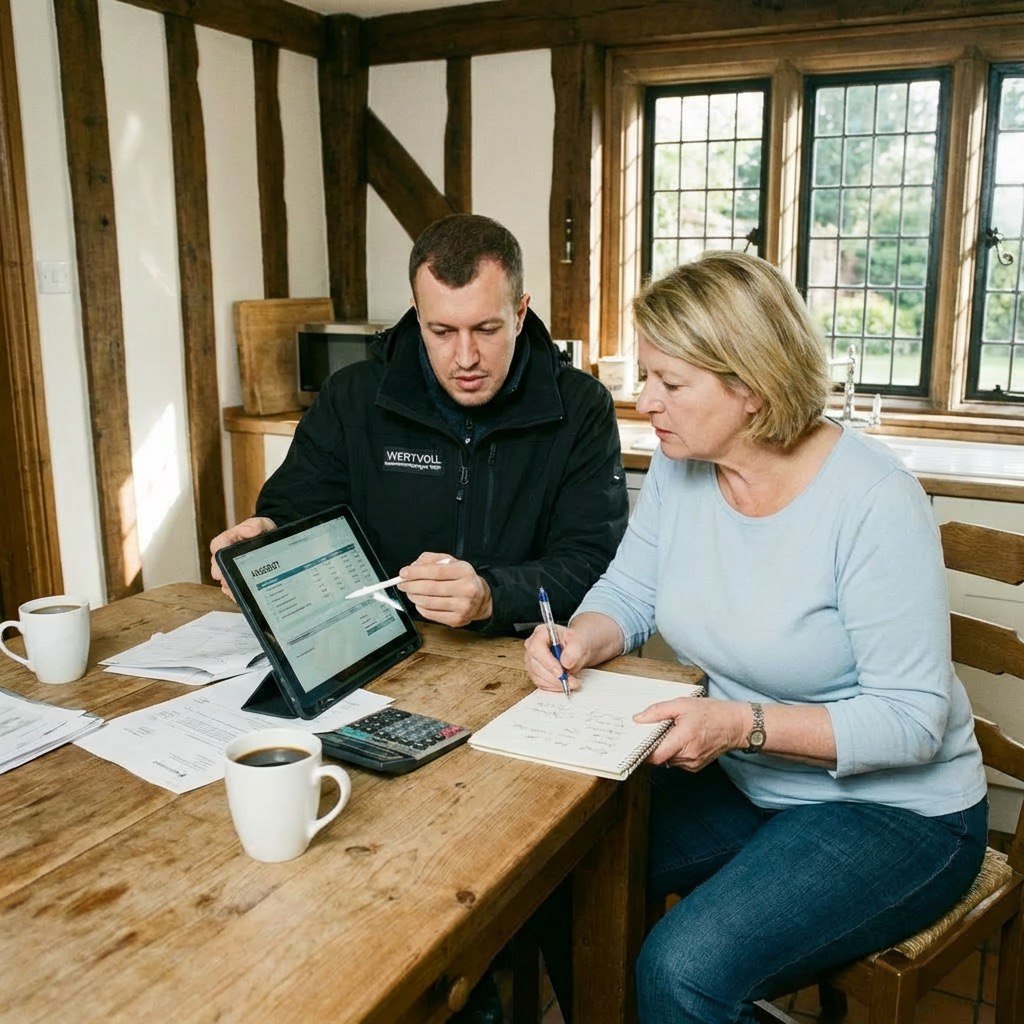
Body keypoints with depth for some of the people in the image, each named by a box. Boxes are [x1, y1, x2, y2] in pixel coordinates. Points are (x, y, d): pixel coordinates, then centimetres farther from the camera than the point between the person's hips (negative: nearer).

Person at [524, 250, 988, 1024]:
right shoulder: (679, 467, -5)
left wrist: (746, 724, -31)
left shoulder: (874, 501, -25)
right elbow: (628, 594, 6)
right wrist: (581, 642, -16)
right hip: (744, 781, 7)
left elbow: (912, 719, -23)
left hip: (894, 808, -6)